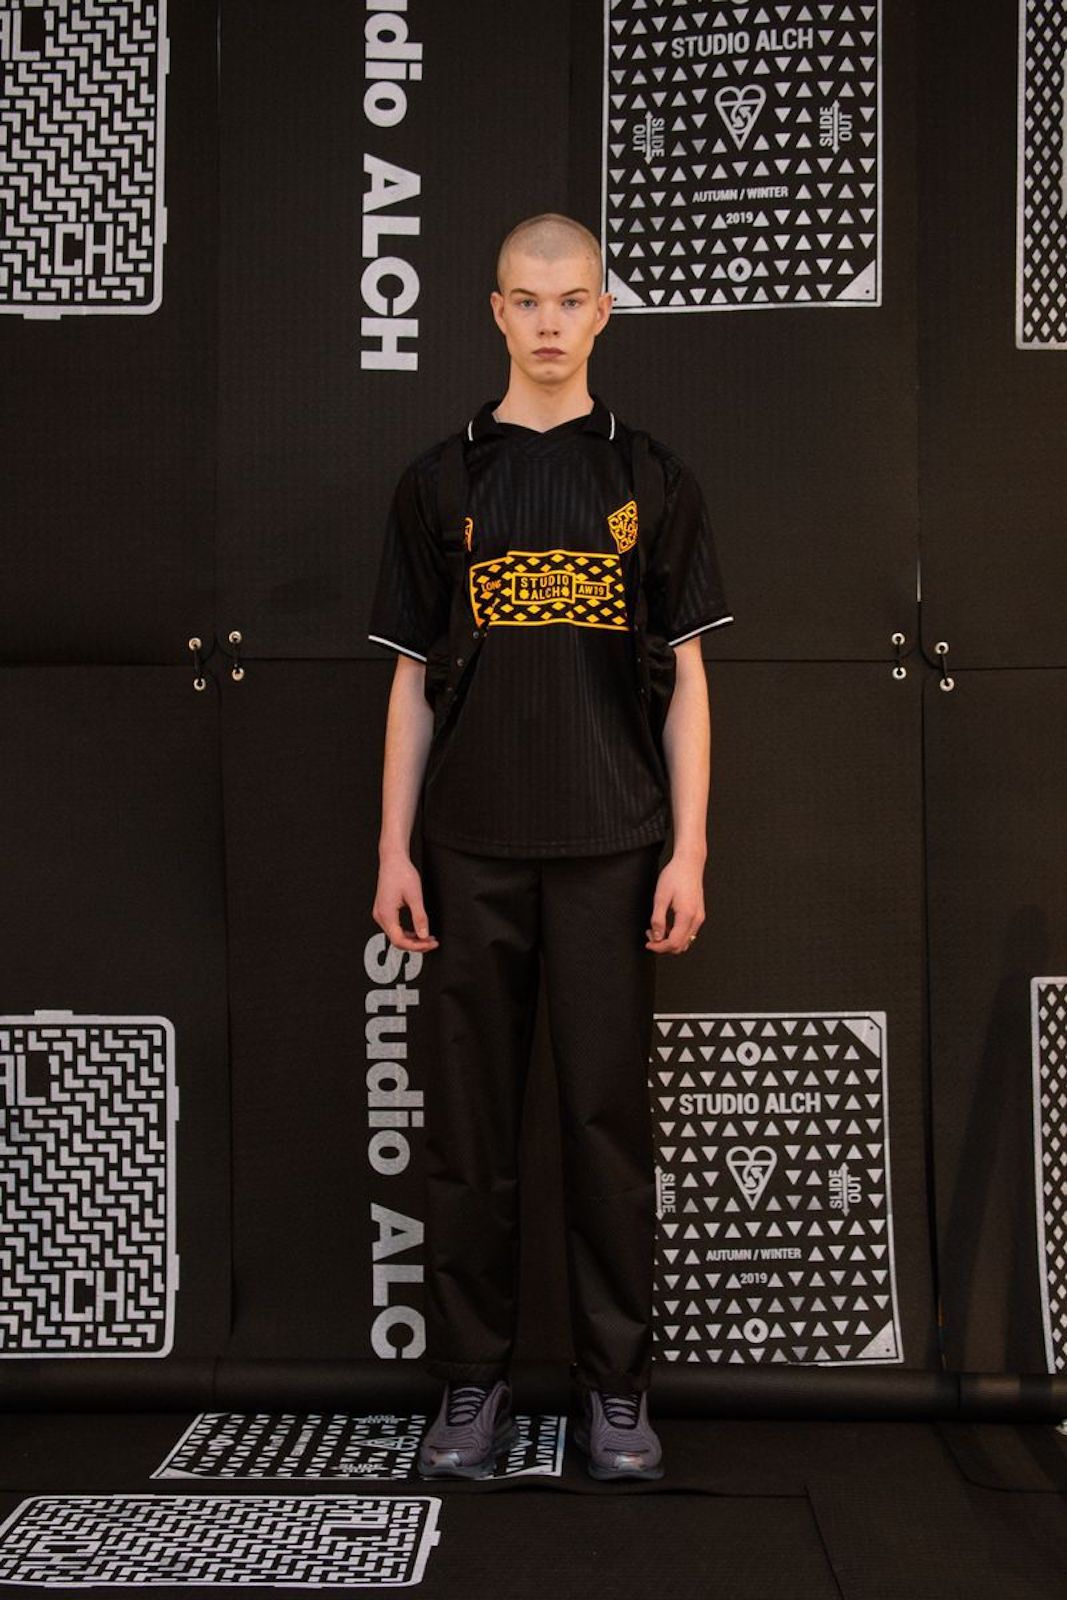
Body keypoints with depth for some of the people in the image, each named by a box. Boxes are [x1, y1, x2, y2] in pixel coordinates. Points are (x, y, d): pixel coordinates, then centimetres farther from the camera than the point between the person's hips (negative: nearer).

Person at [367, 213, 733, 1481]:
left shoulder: (651, 479, 8)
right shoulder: (440, 481, 10)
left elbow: (684, 678, 5)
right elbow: (414, 679, 9)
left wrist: (687, 852, -3)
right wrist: (393, 849, 2)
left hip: (611, 848, -1)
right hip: (472, 850, 1)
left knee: (609, 1117, 3)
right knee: (471, 1121, 5)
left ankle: (615, 1388, 18)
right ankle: (473, 1383, 20)